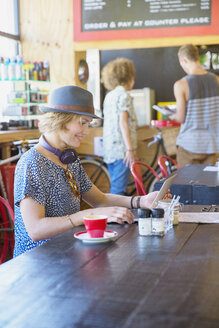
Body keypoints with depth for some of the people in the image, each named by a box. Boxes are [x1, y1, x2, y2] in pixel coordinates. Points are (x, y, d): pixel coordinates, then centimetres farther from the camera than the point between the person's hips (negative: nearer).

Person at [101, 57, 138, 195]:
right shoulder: (124, 95, -9)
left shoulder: (109, 96, 16)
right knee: (119, 190, -8)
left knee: (115, 187, 15)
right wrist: (130, 149, -19)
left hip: (109, 150, 9)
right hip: (121, 149, -9)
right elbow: (123, 123, -17)